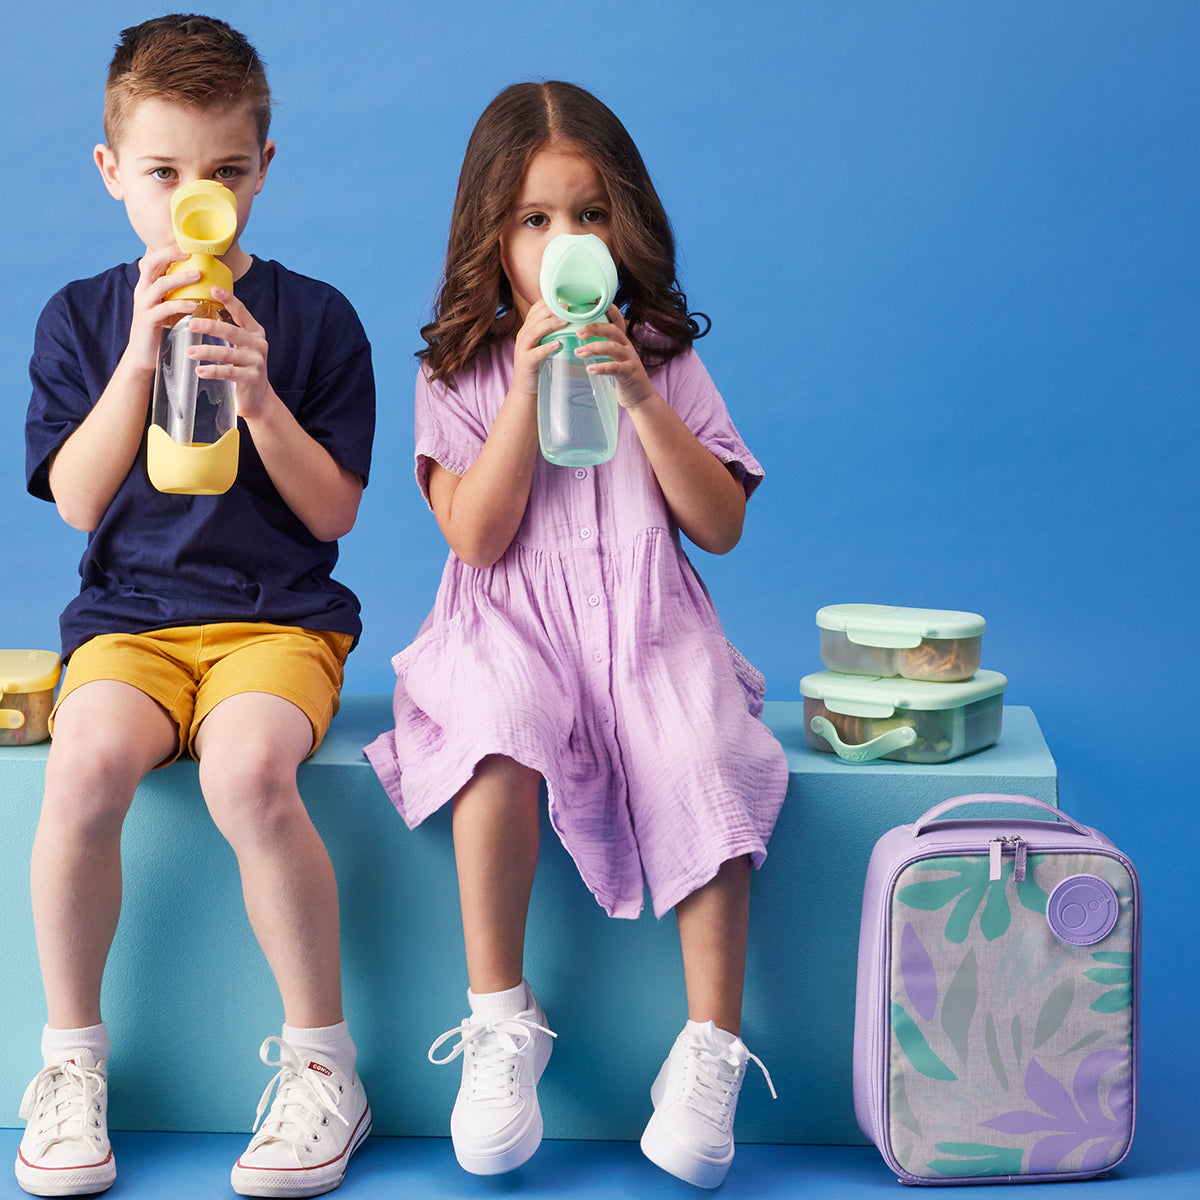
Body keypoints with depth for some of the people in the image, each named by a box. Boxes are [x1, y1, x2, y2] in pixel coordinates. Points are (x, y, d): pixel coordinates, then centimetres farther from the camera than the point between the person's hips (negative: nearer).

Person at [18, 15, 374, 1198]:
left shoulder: (313, 316, 5)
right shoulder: (81, 316, 9)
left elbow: (332, 513, 1)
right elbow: (80, 500, -1)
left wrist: (260, 398, -14)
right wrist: (139, 359, -11)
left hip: (279, 616, -1)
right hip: (128, 614, 2)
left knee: (246, 769, -34)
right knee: (86, 761, -32)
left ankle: (321, 1060, -15)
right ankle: (71, 1057, -11)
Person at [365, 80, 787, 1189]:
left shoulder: (664, 358, 11)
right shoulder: (458, 371, 7)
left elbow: (721, 526, 2)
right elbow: (476, 537, -6)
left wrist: (641, 398, -9)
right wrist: (530, 385, -12)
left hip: (647, 620, 1)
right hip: (512, 624, -1)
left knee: (706, 765, -30)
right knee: (503, 744, -35)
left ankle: (713, 1046, -20)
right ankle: (501, 1024, -21)